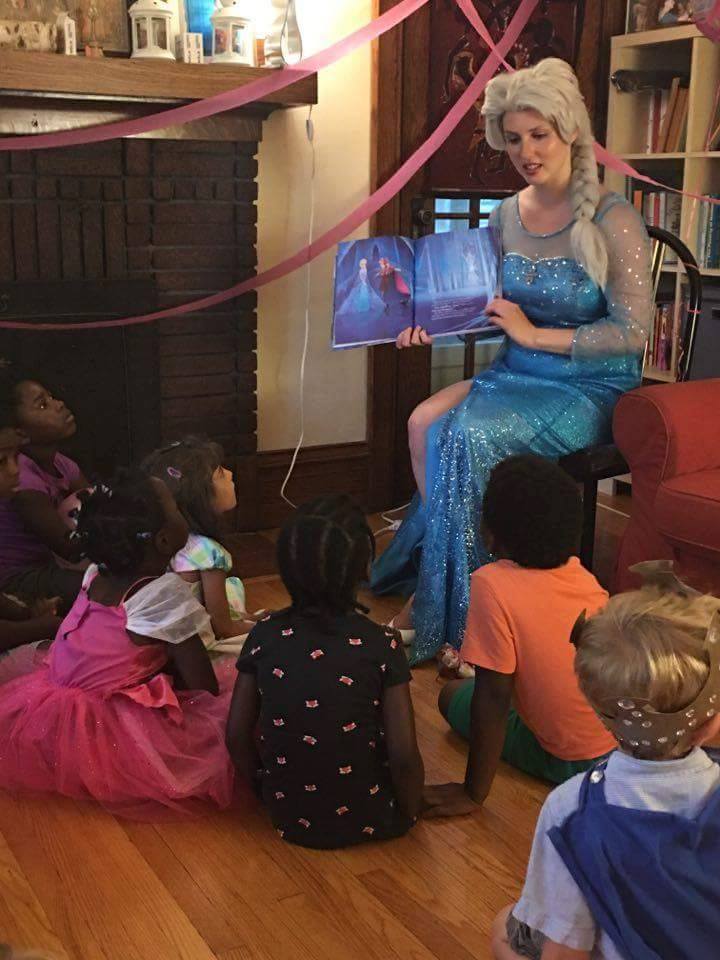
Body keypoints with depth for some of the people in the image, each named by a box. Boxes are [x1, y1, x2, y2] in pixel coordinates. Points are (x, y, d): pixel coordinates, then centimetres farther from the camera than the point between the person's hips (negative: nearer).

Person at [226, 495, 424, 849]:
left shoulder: (264, 636, -9)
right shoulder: (381, 644, -17)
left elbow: (237, 736, -3)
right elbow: (403, 754, -17)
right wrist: (408, 813, 2)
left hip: (290, 819, 2)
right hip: (368, 820, -2)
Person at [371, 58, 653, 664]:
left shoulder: (612, 222, -13)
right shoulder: (505, 216, 6)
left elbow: (635, 333, -16)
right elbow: (487, 308, 16)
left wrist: (536, 335, -20)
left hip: (593, 390, -6)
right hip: (517, 374, 6)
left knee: (469, 435, -27)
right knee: (425, 422, -20)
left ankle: (456, 613, -12)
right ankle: (435, 581, -7)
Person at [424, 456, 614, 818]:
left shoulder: (492, 585, -22)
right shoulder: (583, 578, -2)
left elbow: (493, 696, -20)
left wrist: (473, 793, -10)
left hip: (578, 764, -7)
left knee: (454, 694, 12)